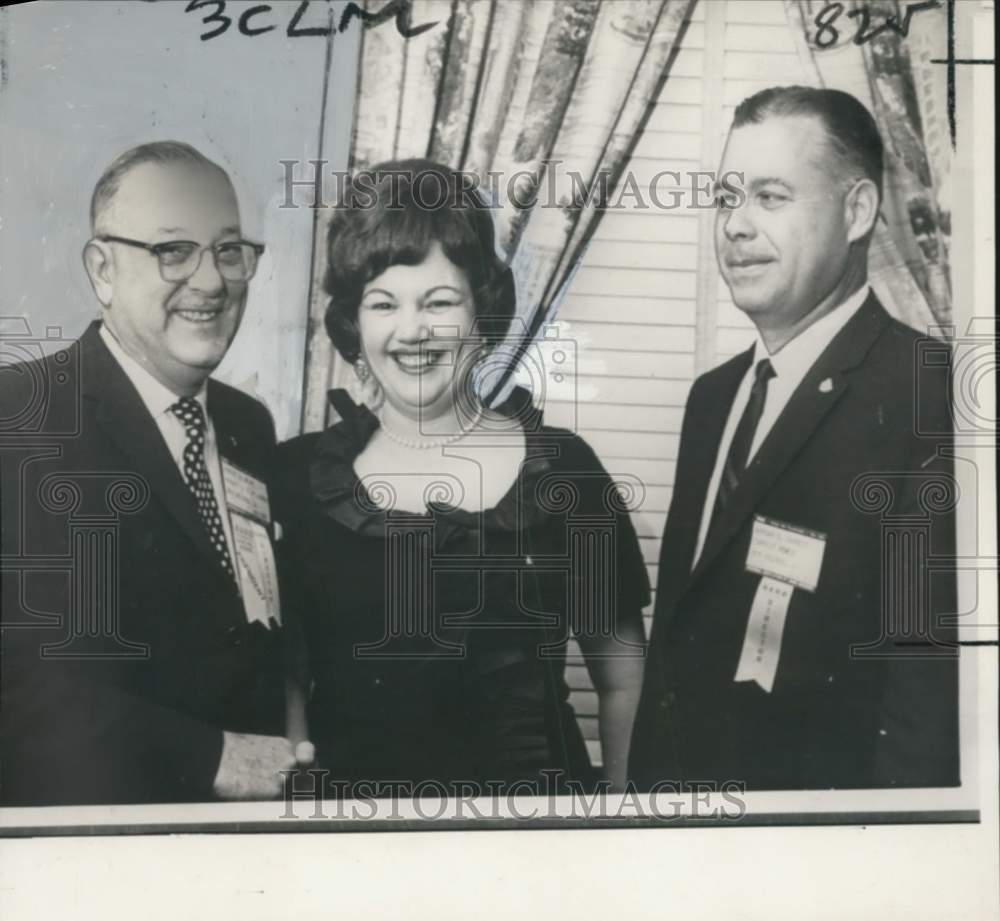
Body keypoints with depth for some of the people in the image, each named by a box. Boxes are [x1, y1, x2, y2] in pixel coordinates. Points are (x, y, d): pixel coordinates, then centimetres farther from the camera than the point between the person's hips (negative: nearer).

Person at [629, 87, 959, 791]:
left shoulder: (927, 401, -20)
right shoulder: (713, 394, 5)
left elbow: (928, 706, -22)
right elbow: (678, 623, 9)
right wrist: (648, 770, 6)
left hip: (816, 776, -6)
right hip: (675, 767, 7)